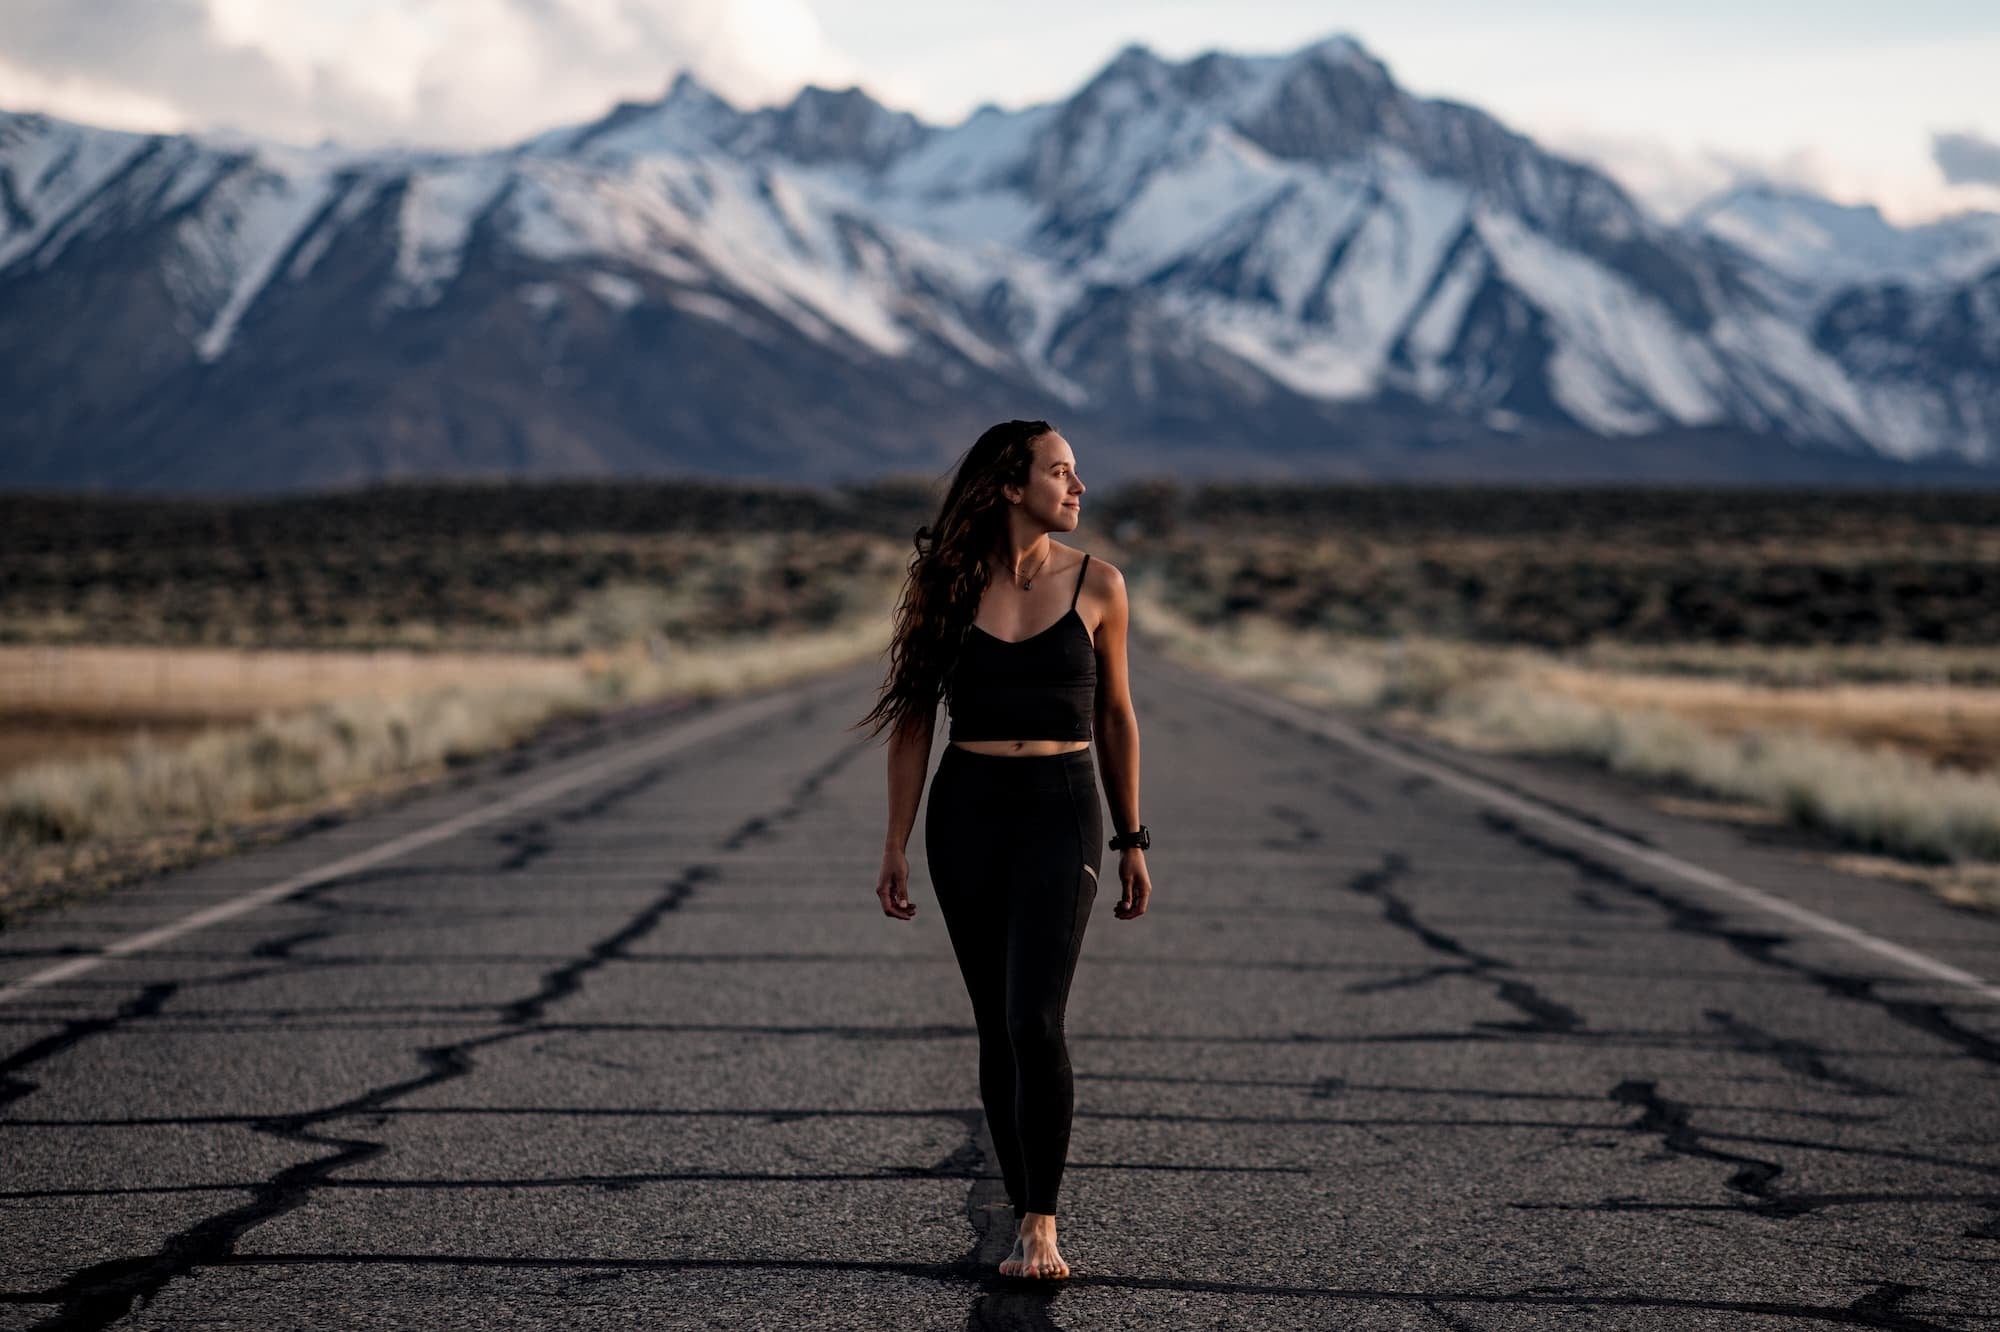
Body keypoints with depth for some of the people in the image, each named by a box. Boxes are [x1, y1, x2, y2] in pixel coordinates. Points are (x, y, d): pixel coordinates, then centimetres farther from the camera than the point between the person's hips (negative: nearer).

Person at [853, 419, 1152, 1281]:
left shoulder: (1097, 585, 2)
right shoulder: (948, 584, 1)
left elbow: (1115, 716, 11)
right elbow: (914, 718, 5)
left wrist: (1132, 842, 12)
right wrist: (896, 845, 1)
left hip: (1062, 811, -1)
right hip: (967, 812, 1)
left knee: (1034, 1022, -16)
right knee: (996, 1029, 6)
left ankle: (1041, 1223, -6)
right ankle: (1027, 1220, 16)